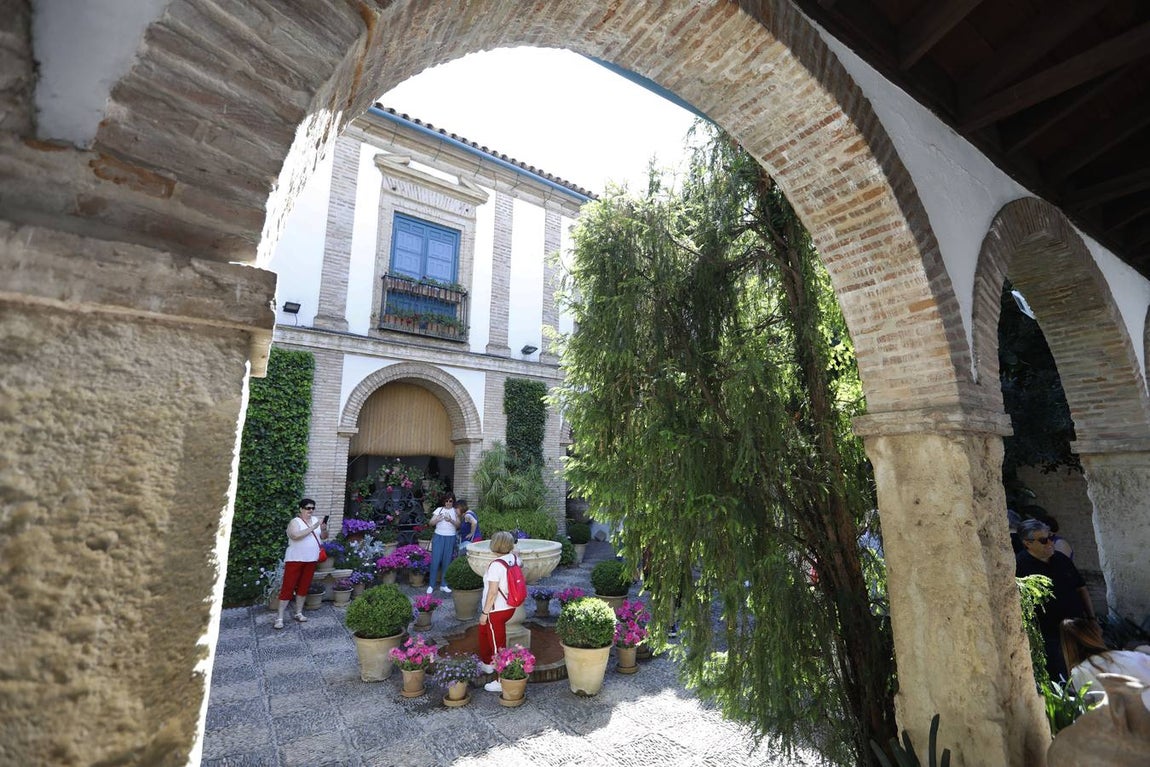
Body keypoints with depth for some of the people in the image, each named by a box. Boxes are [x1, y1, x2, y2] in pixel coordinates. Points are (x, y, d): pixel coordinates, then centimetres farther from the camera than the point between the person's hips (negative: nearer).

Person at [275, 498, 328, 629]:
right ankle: (279, 617, 5)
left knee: (304, 587, 12)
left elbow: (323, 537, 9)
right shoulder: (295, 522, -10)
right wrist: (313, 528, -31)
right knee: (288, 587, -2)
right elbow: (296, 535, -29)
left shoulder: (315, 520, 7)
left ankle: (299, 613, 24)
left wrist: (324, 529, -13)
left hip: (311, 560, 5)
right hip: (295, 560, -5)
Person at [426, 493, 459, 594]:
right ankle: (431, 585, 8)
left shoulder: (455, 511, 6)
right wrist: (437, 519, -20)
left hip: (450, 538, 1)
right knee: (435, 560, -4)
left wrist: (451, 520, -19)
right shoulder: (439, 510, 5)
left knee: (447, 562, 3)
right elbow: (431, 522, 1)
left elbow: (458, 525, -1)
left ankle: (444, 585, 15)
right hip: (438, 537, 0)